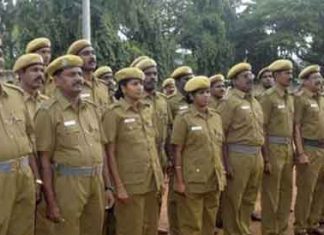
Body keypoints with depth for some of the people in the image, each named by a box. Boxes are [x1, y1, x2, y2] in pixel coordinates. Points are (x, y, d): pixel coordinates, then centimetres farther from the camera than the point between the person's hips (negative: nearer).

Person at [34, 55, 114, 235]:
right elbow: (45, 159, -10)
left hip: (96, 182, 6)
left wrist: (107, 186, 11)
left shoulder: (92, 108, 8)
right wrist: (51, 201, -11)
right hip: (67, 183, -5)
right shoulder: (48, 111, -9)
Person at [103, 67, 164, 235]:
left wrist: (160, 178, 12)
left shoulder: (147, 111, 9)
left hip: (152, 182, 6)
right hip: (130, 184, -6)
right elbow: (110, 153, -10)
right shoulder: (114, 113, -9)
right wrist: (119, 186, -14)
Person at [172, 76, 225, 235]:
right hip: (193, 181, -5)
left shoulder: (216, 117, 9)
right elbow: (178, 152, -9)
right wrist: (179, 181, -12)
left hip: (214, 181, 6)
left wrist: (222, 175, 12)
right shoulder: (184, 119, -8)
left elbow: (220, 147, 15)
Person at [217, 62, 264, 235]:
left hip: (257, 156, 7)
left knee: (249, 199, 16)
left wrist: (262, 157, 15)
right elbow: (220, 134, -13)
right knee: (233, 200, 5)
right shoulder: (229, 102, -9)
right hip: (237, 156, -7)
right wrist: (226, 163, -16)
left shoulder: (255, 102, 14)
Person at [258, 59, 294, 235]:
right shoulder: (268, 96, -11)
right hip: (273, 149, -7)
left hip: (288, 149, 8)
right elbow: (261, 129, -14)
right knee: (271, 194, 3)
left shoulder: (290, 98, 13)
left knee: (286, 191, 14)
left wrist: (294, 151, 13)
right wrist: (266, 158, -16)